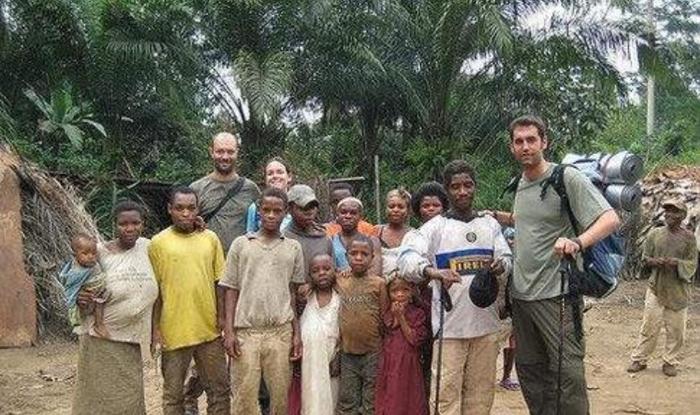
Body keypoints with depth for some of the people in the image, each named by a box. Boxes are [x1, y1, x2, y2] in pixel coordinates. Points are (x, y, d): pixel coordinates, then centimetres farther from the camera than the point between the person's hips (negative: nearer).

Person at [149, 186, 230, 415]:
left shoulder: (210, 238, 3)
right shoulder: (158, 243, -4)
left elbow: (219, 282, 7)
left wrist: (222, 318, 3)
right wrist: (155, 329, -3)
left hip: (209, 330, 2)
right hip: (174, 332, -2)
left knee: (219, 390, 11)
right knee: (173, 395, 10)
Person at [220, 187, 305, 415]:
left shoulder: (293, 248, 8)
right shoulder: (241, 244, 5)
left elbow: (294, 293, 10)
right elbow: (231, 291, 5)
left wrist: (297, 333, 4)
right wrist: (229, 331, -2)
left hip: (281, 331, 1)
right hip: (245, 331, -1)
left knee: (281, 395, 5)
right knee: (245, 396, 2)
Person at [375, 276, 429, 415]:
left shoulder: (417, 313, -3)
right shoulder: (387, 314, 6)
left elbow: (414, 340, -11)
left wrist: (401, 317, -12)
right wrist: (395, 317, -10)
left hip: (408, 365, -2)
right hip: (389, 365, 2)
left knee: (409, 401, 4)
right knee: (389, 402, 5)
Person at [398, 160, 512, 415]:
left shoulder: (490, 224, 12)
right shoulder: (435, 227, -2)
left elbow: (508, 258, 7)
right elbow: (407, 258, -15)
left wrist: (500, 265, -18)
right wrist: (433, 272, -36)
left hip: (486, 324, 4)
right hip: (450, 326, -4)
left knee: (481, 393, 12)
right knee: (447, 393, -2)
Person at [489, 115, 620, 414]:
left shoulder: (568, 179, -11)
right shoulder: (521, 184, 12)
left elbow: (610, 219, -21)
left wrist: (577, 242, -37)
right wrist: (495, 216, 19)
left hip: (556, 293, -8)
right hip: (521, 293, 8)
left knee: (567, 372, -4)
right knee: (528, 368, 16)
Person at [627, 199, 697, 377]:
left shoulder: (688, 237, 0)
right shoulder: (654, 234, 3)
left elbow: (692, 263, -1)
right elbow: (645, 258, 8)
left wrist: (677, 262, -21)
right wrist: (654, 262, -15)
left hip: (678, 291, 0)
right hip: (656, 287, 0)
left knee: (676, 330, 5)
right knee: (649, 326, 2)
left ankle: (670, 362, 19)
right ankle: (639, 359, 12)